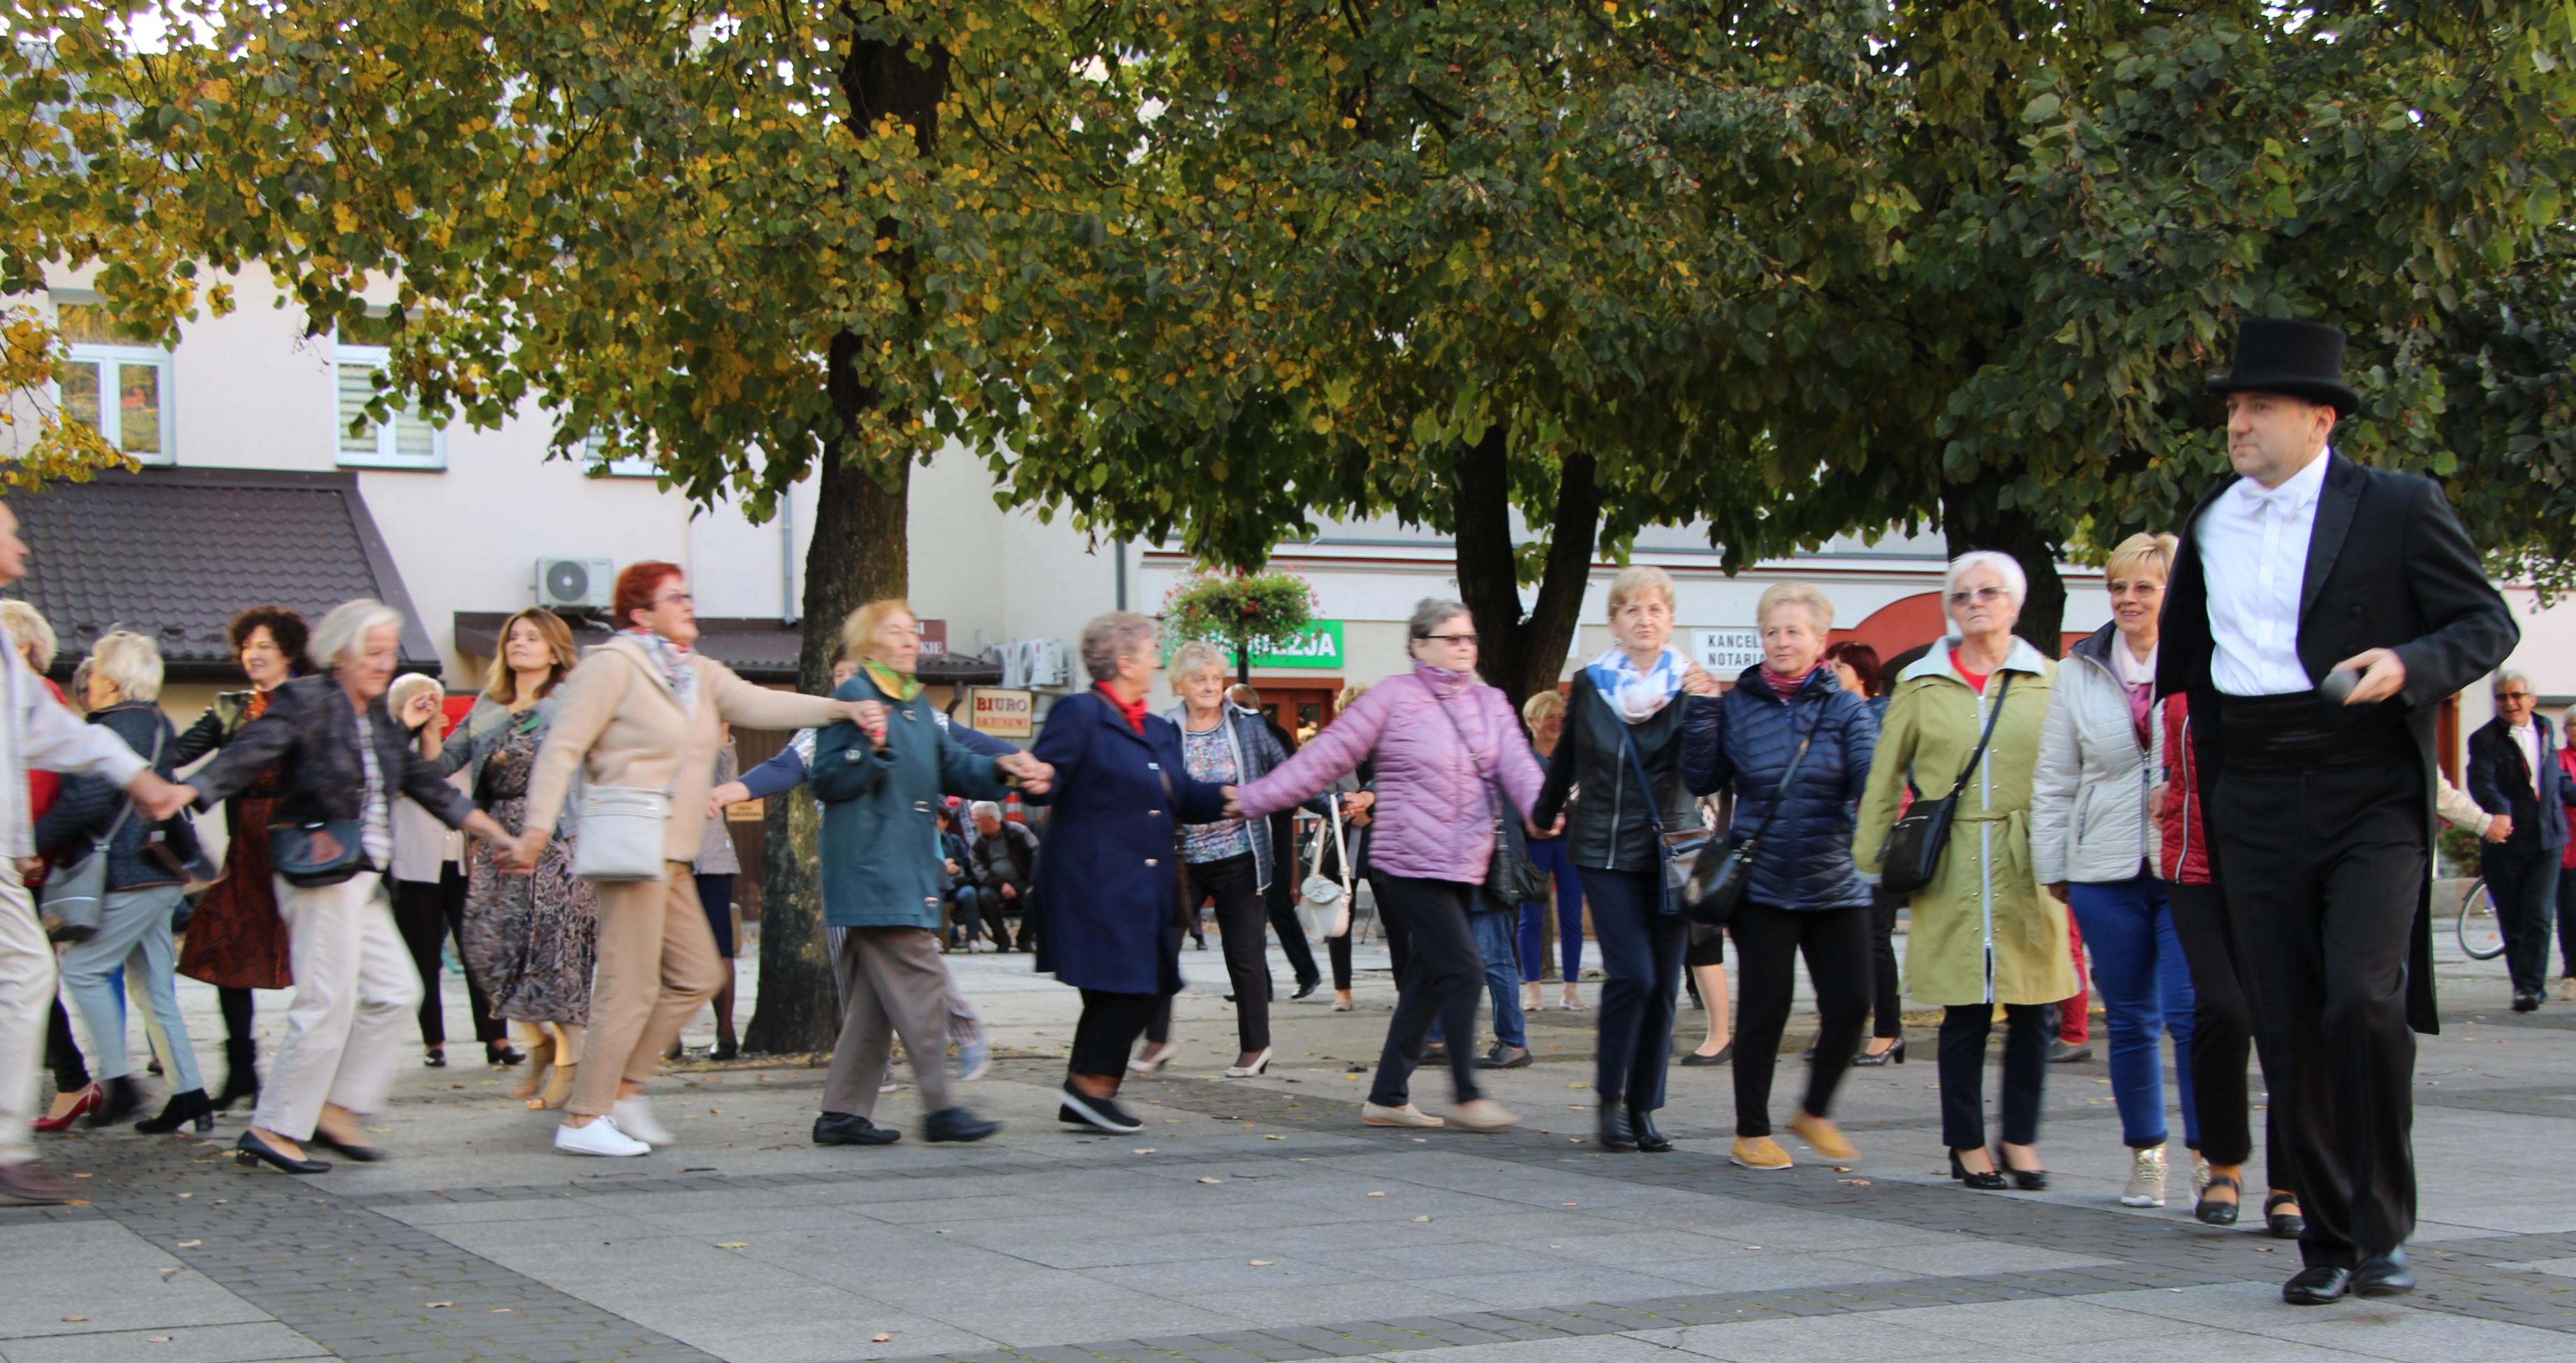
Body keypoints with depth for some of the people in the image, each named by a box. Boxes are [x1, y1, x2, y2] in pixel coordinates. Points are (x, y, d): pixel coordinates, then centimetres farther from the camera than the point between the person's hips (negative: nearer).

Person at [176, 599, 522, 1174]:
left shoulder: (380, 717, 16)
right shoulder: (307, 702, -8)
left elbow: (426, 784, 22)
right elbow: (250, 753, -20)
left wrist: (498, 835, 23)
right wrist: (187, 792, -35)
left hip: (363, 878, 9)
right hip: (320, 873, -9)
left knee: (396, 990, 9)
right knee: (329, 1003, -9)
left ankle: (338, 1109, 15)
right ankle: (273, 1129, -4)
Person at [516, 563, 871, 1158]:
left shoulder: (698, 673, 17)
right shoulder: (613, 665, -6)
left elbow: (757, 704, 6)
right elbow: (563, 746, -11)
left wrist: (838, 709, -7)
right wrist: (539, 825, -21)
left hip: (674, 856, 9)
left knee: (698, 975, 11)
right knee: (630, 986, -9)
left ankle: (625, 1087, 18)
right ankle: (583, 1119, -4)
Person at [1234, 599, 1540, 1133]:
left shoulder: (1491, 704, 12)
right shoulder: (1395, 696, -5)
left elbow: (1516, 765, -2)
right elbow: (1328, 756, -4)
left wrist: (1541, 809, -24)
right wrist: (1254, 799, -7)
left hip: (1465, 868, 7)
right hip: (1411, 864, -6)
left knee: (1428, 980, 10)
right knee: (1462, 969, -12)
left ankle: (1388, 1097, 18)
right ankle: (1467, 1097, -3)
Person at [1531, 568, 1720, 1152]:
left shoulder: (1689, 685, -1)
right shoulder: (1590, 685, 3)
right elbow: (1566, 758, 19)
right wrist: (1543, 814, 31)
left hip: (1670, 853, 1)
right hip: (1606, 852, -1)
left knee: (1663, 983, 3)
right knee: (1632, 973, -14)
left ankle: (1643, 1108, 14)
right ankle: (1609, 1100, 1)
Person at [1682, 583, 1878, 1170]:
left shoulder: (1846, 708, 3)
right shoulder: (1738, 706, 4)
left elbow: (1871, 780, -9)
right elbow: (1701, 780, 1)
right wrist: (1700, 712, -8)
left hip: (1833, 884, 1)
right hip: (1762, 884, -1)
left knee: (1850, 1002, 0)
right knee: (1766, 1009, 0)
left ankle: (1816, 1112, 23)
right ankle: (1751, 1134, 14)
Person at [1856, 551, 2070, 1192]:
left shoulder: (2046, 681, 8)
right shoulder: (1922, 685, 8)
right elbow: (1885, 775, 11)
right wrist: (1874, 854, 6)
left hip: (2025, 872, 1)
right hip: (1952, 872, -1)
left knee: (2030, 1011, 2)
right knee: (1964, 1013, 2)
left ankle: (2021, 1139, 15)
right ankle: (1967, 1144, 13)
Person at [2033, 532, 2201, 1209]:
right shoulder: (2079, 671, 9)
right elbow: (2054, 778, 13)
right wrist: (2052, 864, 9)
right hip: (2108, 870, 3)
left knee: (2191, 1013, -10)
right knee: (2130, 1021, 9)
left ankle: (2208, 1155, 0)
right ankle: (2145, 1157, 20)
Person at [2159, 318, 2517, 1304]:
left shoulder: (2399, 508, -3)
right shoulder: (2210, 521, 11)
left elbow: (2489, 623, -2)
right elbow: (2186, 651, 24)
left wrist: (2411, 665, -20)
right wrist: (2199, 761, 20)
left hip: (2372, 801, -4)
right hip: (2257, 808, 4)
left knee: (2363, 1001, -19)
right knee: (2290, 1030, 4)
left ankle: (2382, 1225, -4)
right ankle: (2329, 1241, 14)